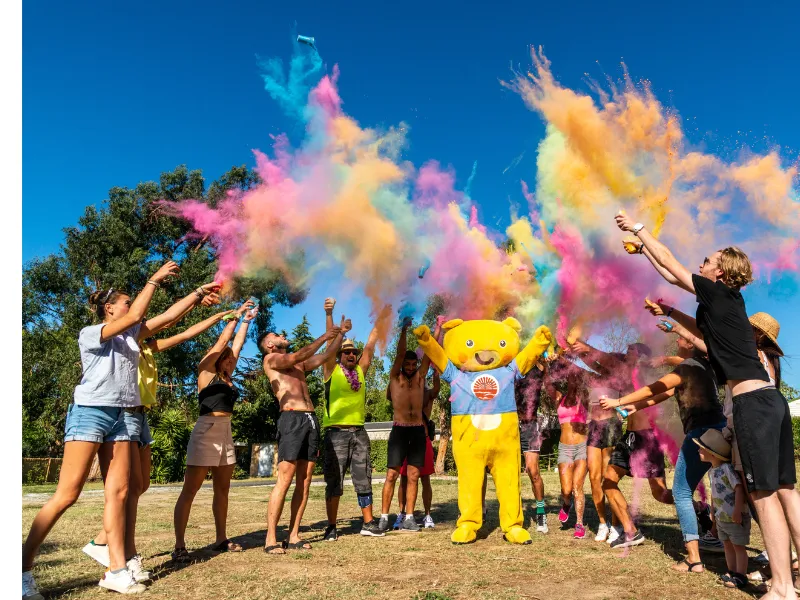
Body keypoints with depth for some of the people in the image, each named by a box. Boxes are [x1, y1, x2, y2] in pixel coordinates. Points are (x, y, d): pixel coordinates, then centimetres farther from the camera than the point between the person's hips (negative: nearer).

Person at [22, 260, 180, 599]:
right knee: (66, 495, -8)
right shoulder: (89, 334, -1)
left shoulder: (131, 336, 17)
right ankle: (23, 568, 2)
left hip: (125, 416, 6)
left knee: (118, 492, -1)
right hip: (91, 412, -6)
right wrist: (154, 280, -8)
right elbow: (134, 316, -14)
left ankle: (116, 570, -1)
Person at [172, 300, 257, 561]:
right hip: (206, 431, -8)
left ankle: (221, 539, 18)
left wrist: (246, 321, 22)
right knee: (189, 490, -5)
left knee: (222, 490, 10)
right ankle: (179, 546, -4)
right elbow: (222, 341, -2)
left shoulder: (227, 377, 16)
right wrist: (236, 315, 4)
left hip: (225, 433, 8)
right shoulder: (206, 370, 0)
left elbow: (237, 344, 19)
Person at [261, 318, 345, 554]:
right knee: (284, 480, -11)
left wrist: (340, 333, 21)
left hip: (311, 419, 7)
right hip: (292, 419, -7)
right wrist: (324, 336, -5)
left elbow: (326, 356, 27)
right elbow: (296, 356, -9)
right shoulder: (271, 359, 6)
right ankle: (270, 539, -7)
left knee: (304, 482, 4)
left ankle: (293, 536, 8)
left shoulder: (299, 364, 26)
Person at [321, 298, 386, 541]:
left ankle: (368, 523, 16)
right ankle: (331, 527, 9)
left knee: (364, 479, 8)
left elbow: (371, 344, 10)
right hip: (336, 432, -4)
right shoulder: (331, 370, 0)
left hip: (359, 431, 4)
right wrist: (329, 314, -20)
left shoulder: (360, 370, 11)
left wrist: (379, 320, 6)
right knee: (334, 481, 0)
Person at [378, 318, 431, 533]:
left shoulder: (420, 376, 11)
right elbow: (399, 353, -8)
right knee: (392, 474, -4)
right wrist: (404, 330, -15)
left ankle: (409, 517, 7)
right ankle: (384, 517, 2)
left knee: (413, 475, 3)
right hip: (400, 429, -3)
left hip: (419, 430, 3)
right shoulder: (395, 377, 4)